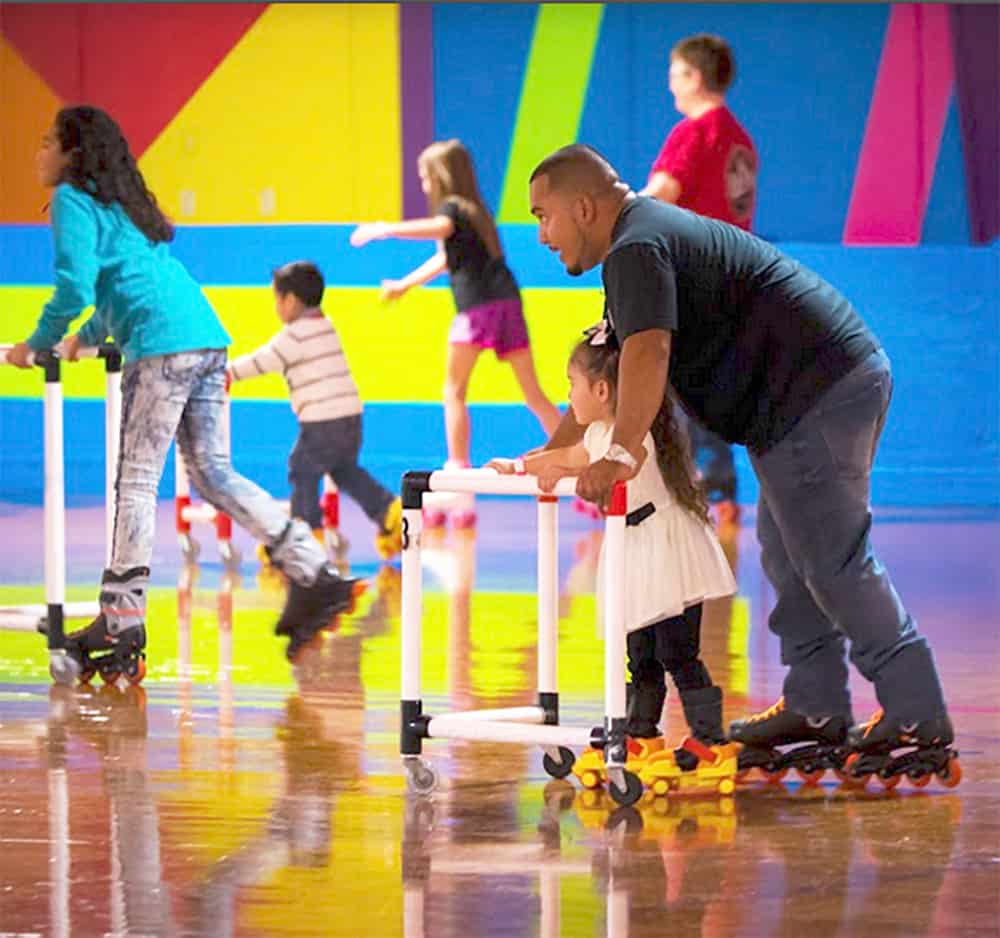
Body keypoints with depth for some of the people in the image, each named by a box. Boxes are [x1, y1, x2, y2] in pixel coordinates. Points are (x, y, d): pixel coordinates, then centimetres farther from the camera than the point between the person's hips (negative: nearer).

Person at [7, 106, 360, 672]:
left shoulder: (74, 200, -1)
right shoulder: (123, 202, 26)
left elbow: (75, 288, -11)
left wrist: (38, 346, 2)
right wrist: (88, 338, 46)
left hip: (163, 347, -9)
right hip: (207, 338, 9)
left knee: (135, 483, -5)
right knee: (215, 476, 11)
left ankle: (121, 627, -5)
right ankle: (314, 578, 5)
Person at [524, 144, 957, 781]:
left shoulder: (638, 248, -12)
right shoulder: (657, 233, 24)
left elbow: (647, 352, -30)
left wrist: (623, 449, -39)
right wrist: (546, 457, 27)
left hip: (816, 389, -11)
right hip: (850, 375, 11)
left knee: (832, 560, -9)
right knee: (787, 550, 17)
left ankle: (920, 721, -8)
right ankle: (816, 707, 19)